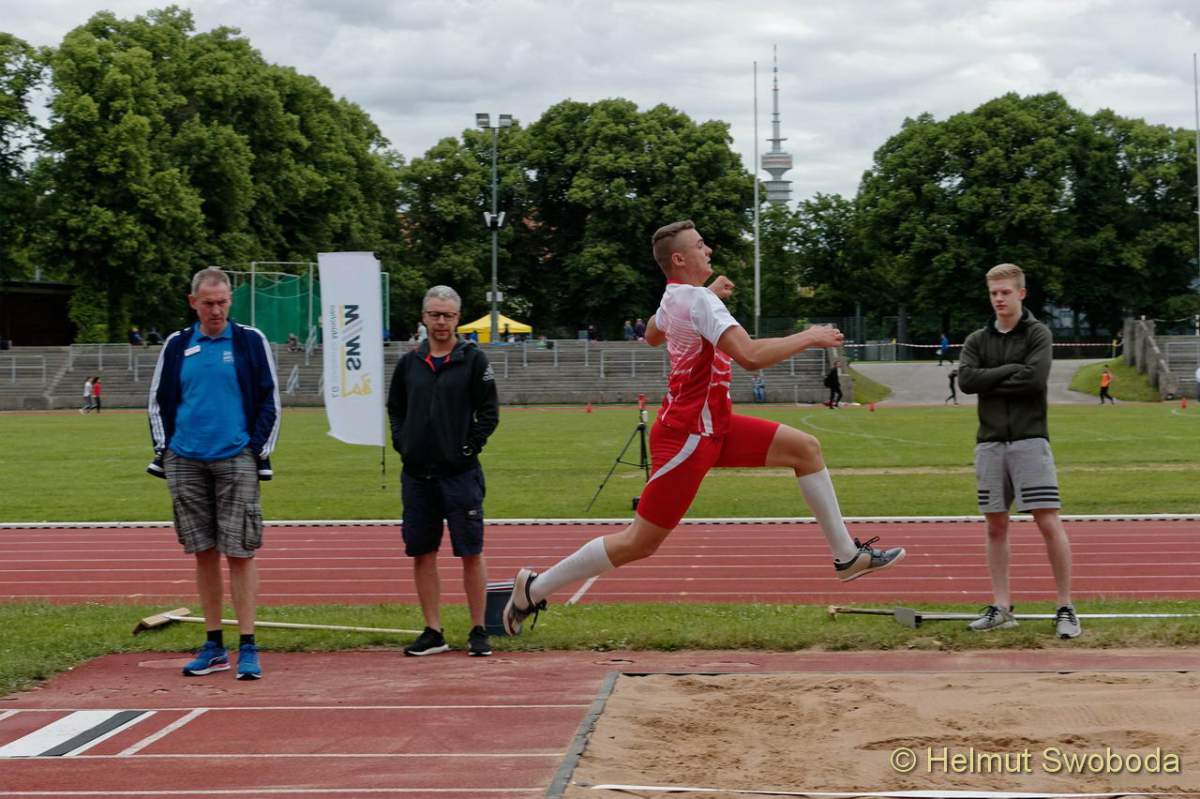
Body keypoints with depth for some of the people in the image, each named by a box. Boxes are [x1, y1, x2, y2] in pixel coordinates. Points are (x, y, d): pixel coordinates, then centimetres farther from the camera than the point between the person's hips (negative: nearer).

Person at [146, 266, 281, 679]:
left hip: (235, 459, -3)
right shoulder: (177, 345, 9)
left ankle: (247, 648, -1)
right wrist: (163, 451, 7)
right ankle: (214, 647, 15)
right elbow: (159, 401, 16)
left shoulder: (250, 341, 2)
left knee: (240, 552, -5)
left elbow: (270, 401, 4)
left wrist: (260, 453, -2)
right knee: (203, 552, 7)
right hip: (186, 462, 3)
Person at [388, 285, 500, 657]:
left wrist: (469, 448, -8)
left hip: (460, 472, -4)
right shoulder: (409, 363, 9)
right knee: (422, 553, 7)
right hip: (417, 473, 4)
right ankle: (433, 632, 15)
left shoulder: (473, 359, -2)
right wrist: (401, 443, 6)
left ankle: (478, 631, 9)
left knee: (471, 553, 0)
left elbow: (489, 413, -2)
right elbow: (394, 408, 19)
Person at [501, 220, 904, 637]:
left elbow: (652, 335, 31)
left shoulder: (673, 295, 7)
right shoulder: (698, 299, -22)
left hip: (713, 427, 10)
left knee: (805, 448, 4)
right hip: (687, 438, -10)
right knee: (639, 543, -4)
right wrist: (808, 338, -21)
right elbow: (750, 356, -35)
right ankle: (534, 588, 7)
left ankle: (847, 555, 9)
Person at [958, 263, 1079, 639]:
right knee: (996, 526, 6)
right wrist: (1010, 370, -10)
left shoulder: (1037, 334, 1)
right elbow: (966, 379, -6)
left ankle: (1066, 608, -2)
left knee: (1049, 522, -8)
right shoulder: (978, 340, 11)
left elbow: (1035, 379, -15)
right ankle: (1001, 608, 12)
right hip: (990, 441, 4)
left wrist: (990, 382, -7)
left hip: (1029, 439, -4)